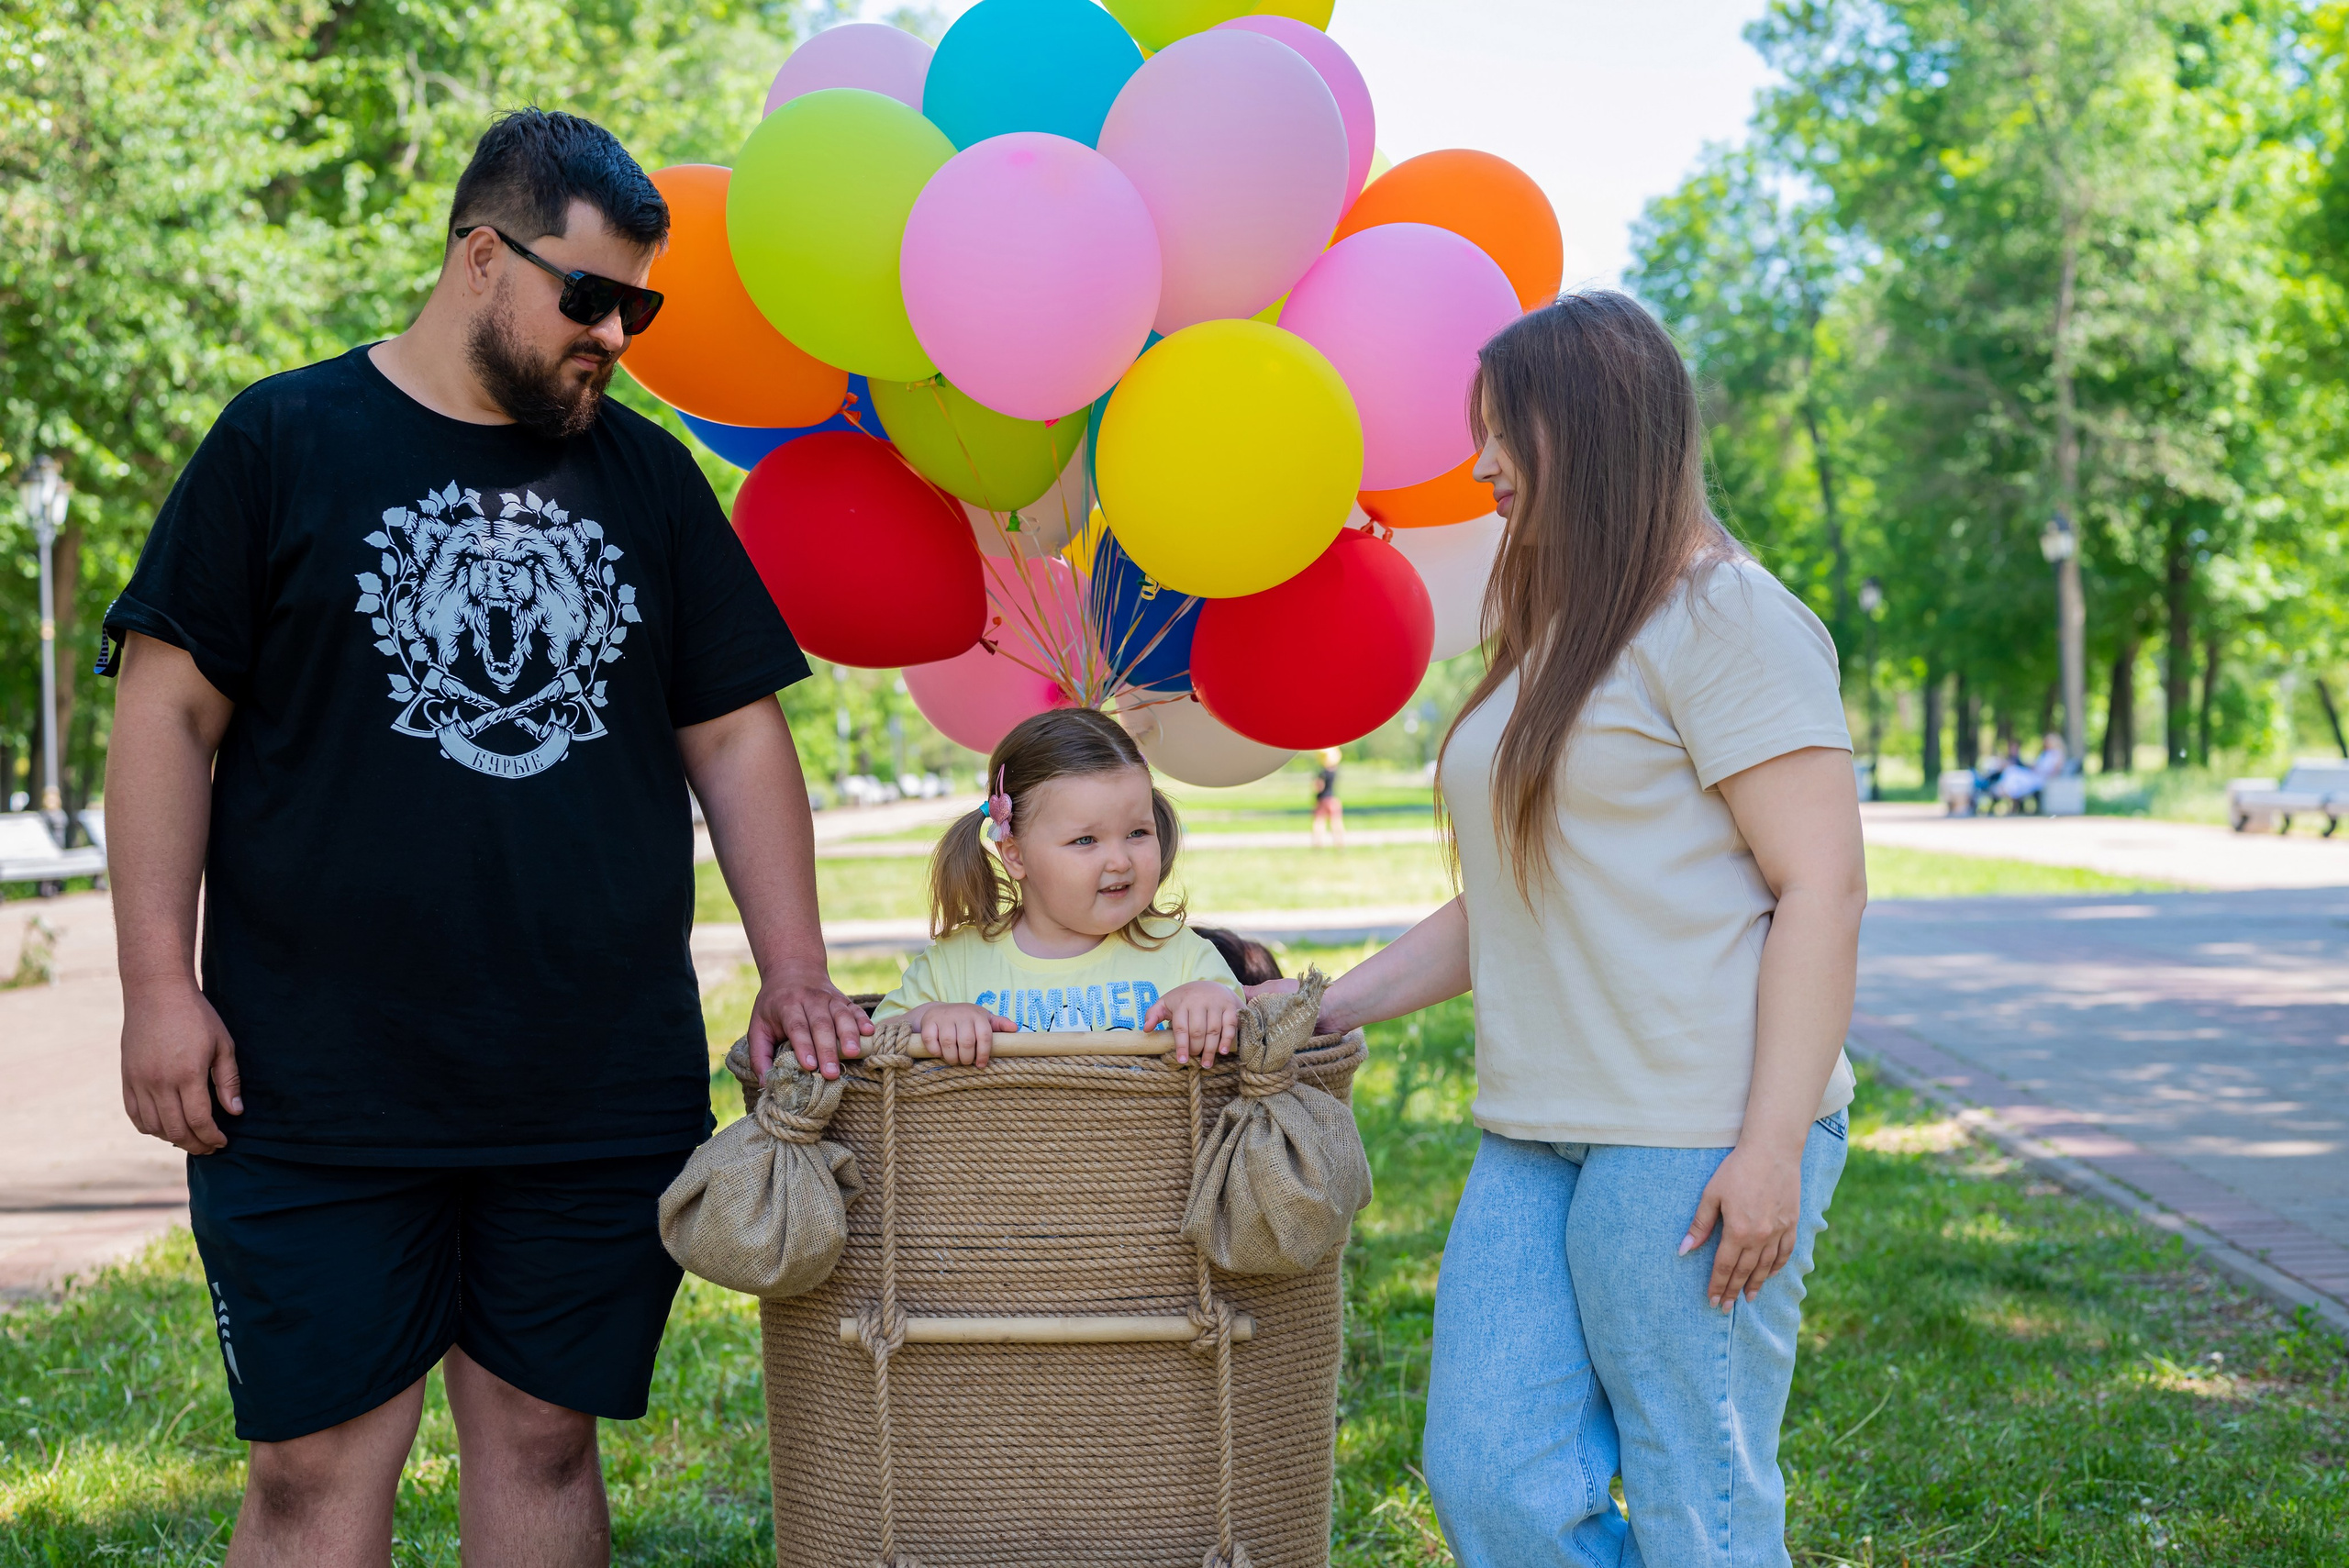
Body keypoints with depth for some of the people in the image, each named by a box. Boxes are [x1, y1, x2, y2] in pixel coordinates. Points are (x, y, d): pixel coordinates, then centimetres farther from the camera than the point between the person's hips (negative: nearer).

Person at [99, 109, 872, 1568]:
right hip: (321, 1096, -3)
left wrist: (796, 972, 4)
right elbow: (169, 711, 0)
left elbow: (736, 735, 13)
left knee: (544, 1445, 9)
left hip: (603, 1097, 3)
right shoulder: (284, 443, 2)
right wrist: (161, 984, -7)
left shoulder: (648, 476, 13)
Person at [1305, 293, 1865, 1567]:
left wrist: (1773, 1146, -18)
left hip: (1694, 1132, -8)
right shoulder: (1553, 645, 22)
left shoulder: (1723, 616, -6)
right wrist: (1326, 1010, 17)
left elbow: (1822, 885, -13)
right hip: (1538, 1133, 8)